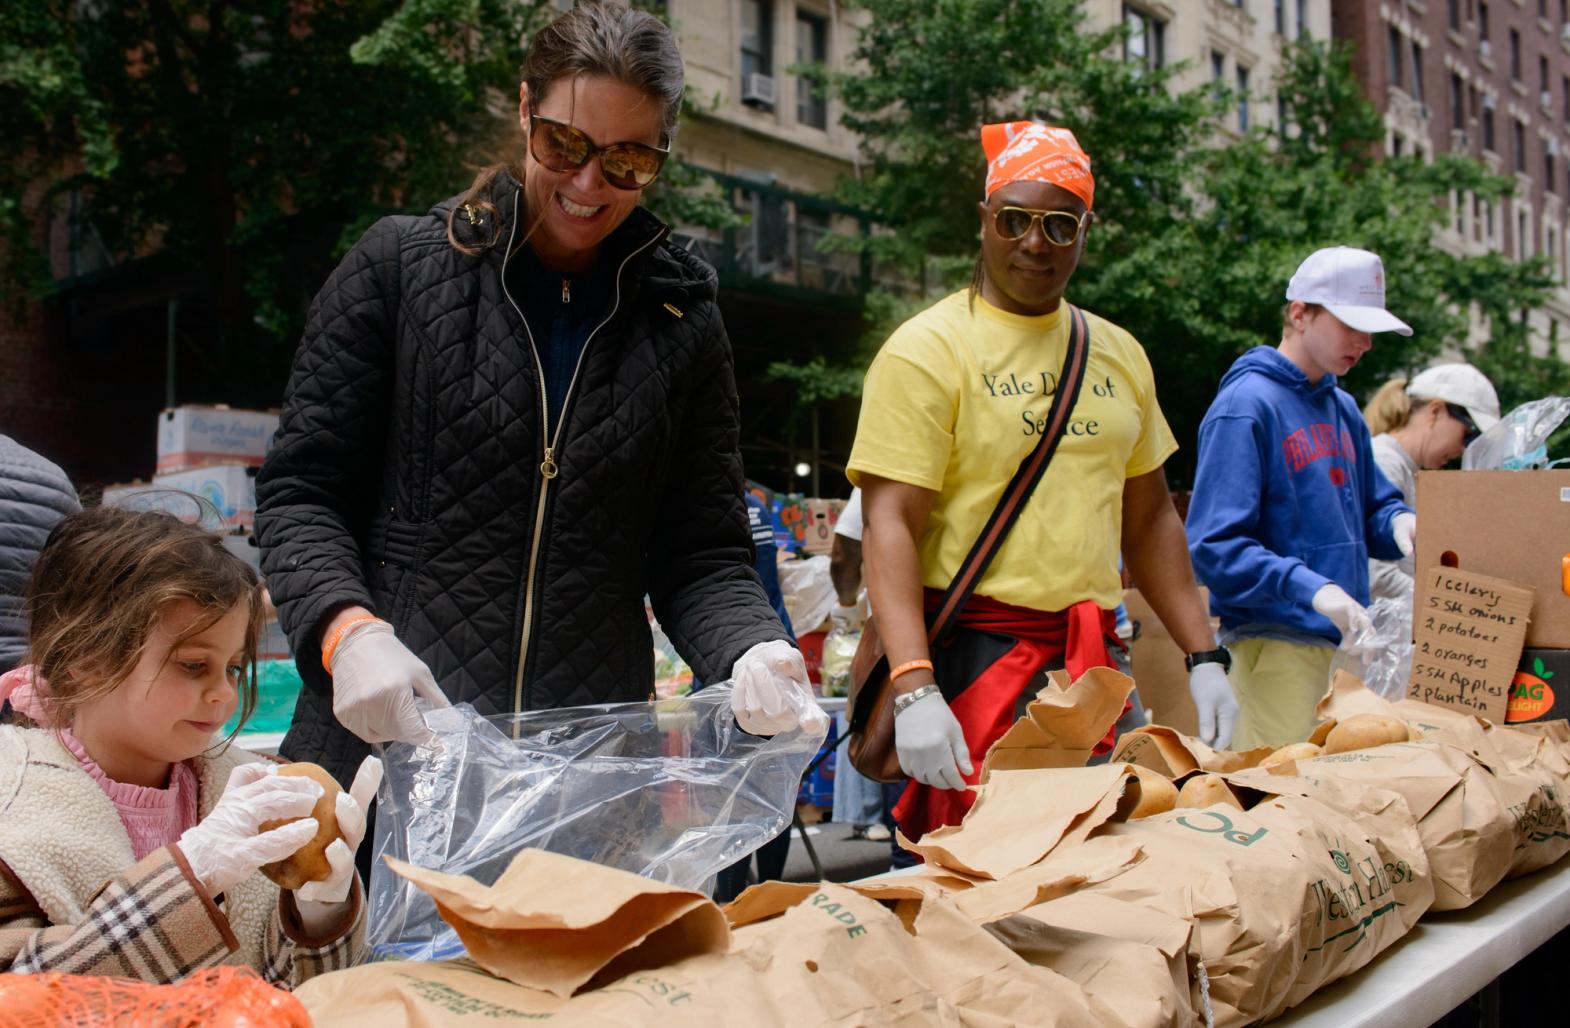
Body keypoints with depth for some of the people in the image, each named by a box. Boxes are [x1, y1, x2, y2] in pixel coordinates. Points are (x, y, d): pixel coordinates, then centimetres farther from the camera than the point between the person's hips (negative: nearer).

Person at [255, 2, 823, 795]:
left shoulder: (682, 320, 5)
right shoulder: (400, 264, 1)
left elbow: (702, 557, 6)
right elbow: (300, 492, 2)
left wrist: (752, 651, -15)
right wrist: (349, 630, -17)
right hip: (385, 745, -1)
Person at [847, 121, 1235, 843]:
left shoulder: (1117, 354, 14)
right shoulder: (926, 350, -6)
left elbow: (1150, 518, 19)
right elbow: (889, 526, -14)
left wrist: (1204, 657, 13)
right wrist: (913, 690, -24)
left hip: (1094, 660, 6)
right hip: (976, 654, -5)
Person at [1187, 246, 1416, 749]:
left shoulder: (1343, 409, 16)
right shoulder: (1246, 404, -11)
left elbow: (1370, 510, 22)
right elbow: (1214, 545, -18)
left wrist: (1399, 523, -2)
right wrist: (1311, 587, -28)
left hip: (1343, 640, 8)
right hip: (1278, 641, -8)